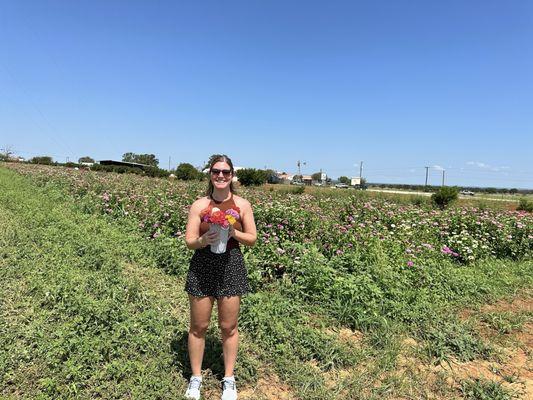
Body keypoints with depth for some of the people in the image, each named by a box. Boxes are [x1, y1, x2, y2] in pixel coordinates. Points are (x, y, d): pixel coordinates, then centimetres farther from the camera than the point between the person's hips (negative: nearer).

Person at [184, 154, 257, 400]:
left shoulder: (242, 205, -1)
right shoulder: (199, 205, -1)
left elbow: (252, 239, 2)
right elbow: (189, 241, -2)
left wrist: (234, 233, -17)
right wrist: (203, 240, -24)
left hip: (231, 267, 0)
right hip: (202, 268, 0)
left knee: (228, 327, 12)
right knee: (198, 326, 12)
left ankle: (229, 379, 32)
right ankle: (196, 377, 34)